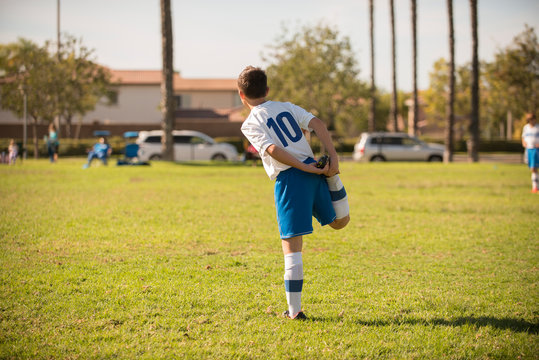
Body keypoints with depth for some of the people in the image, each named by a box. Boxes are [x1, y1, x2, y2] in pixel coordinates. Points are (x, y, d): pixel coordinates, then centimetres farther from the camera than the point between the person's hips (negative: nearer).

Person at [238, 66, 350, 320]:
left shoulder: (250, 124, 3)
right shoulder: (287, 108, 17)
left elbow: (272, 150, -13)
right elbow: (317, 124, 2)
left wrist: (306, 168, -11)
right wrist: (333, 157, -5)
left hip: (289, 179, -4)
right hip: (312, 171, 4)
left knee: (292, 247, 0)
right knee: (340, 222, 28)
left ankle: (294, 310, 1)